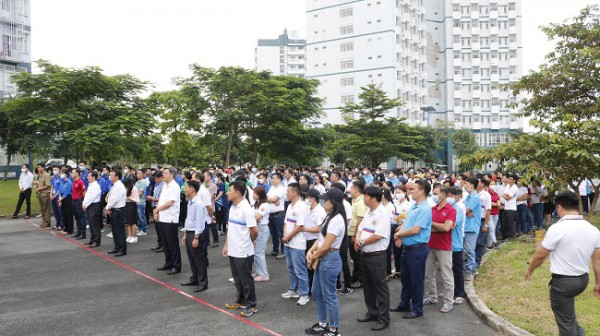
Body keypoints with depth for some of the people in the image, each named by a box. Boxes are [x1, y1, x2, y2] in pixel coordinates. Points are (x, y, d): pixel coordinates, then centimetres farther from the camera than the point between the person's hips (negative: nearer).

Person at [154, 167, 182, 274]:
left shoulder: (174, 187, -14)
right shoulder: (165, 186, 14)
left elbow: (169, 203, -19)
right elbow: (160, 200, 16)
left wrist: (157, 210, -8)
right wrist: (156, 213, 3)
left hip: (170, 220, -8)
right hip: (162, 218, 9)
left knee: (173, 243, -1)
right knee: (165, 243, 15)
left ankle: (176, 266, 7)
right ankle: (168, 263, 26)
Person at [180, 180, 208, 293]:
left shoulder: (198, 203, -19)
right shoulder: (190, 202, 10)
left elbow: (199, 221, -20)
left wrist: (196, 238, -20)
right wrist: (185, 234, 20)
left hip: (195, 234, -9)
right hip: (188, 233, 9)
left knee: (199, 259, -1)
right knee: (191, 258, 18)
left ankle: (203, 283, 8)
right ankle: (194, 279, 31)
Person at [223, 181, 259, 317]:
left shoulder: (246, 209, -19)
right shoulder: (232, 207, 8)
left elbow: (254, 231, -18)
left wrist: (248, 242, 0)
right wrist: (226, 245, 14)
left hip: (243, 252, -8)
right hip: (232, 251, 8)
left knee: (246, 279, 4)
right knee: (237, 279, 19)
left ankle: (251, 305, 17)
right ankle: (240, 301, 34)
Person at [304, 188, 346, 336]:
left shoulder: (336, 220, -21)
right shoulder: (329, 217, 10)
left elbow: (326, 246, -21)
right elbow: (320, 238, 13)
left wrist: (312, 258, -8)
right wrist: (310, 252, -1)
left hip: (330, 260, -10)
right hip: (322, 259, 10)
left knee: (329, 296, 2)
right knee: (317, 293, 19)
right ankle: (322, 324, 34)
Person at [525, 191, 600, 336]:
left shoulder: (557, 228, -21)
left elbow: (540, 255, -12)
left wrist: (529, 270, 5)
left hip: (563, 281, -7)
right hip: (583, 279, 7)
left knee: (565, 320, 9)